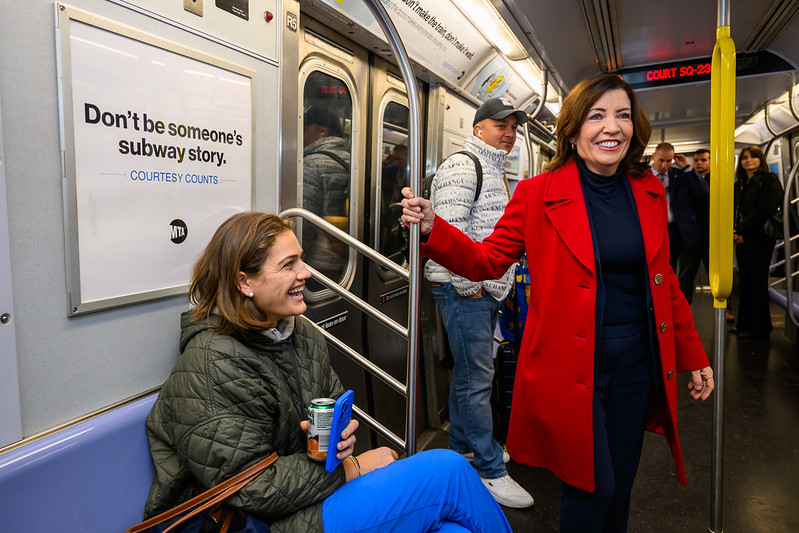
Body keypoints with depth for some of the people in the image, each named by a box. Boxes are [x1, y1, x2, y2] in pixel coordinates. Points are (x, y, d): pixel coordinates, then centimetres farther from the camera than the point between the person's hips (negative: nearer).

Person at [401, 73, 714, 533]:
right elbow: (489, 260, -6)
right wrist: (433, 228, -22)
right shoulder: (538, 193, -9)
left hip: (636, 364, 5)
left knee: (622, 481, 19)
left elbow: (663, 281, 12)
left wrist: (694, 356, 14)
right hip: (572, 369, -4)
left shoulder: (650, 192, 5)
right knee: (593, 486, 4)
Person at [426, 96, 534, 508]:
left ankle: (463, 444, 34)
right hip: (464, 290, -10)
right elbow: (450, 229, -22)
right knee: (477, 380, -3)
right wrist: (468, 285, -17)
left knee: (469, 373, 19)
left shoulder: (494, 171, 21)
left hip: (486, 289, 10)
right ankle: (490, 471, 8)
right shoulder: (462, 167, -11)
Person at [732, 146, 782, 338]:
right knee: (744, 281, 7)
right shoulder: (739, 185, 17)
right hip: (742, 239, 6)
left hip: (760, 238, -6)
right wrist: (735, 233, -7)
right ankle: (744, 324, 13)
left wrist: (741, 231, -17)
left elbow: (764, 210, -14)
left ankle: (759, 326, 7)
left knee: (757, 281, -2)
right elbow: (734, 211, 11)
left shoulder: (769, 180, -3)